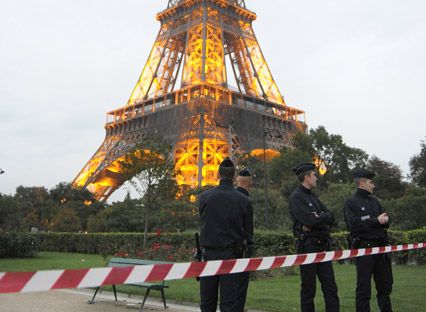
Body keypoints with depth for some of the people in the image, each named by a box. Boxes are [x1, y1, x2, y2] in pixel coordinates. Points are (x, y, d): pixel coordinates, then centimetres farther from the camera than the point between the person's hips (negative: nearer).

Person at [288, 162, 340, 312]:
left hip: (323, 246, 8)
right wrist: (324, 218, -5)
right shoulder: (296, 197, -9)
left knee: (330, 287, 7)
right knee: (308, 288, 2)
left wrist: (318, 218, -11)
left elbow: (331, 218, 8)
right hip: (307, 246, -8)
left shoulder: (313, 197, 17)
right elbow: (310, 219, -22)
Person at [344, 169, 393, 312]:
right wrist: (376, 221, -14)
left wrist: (385, 219, -10)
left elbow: (386, 222, 13)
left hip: (381, 246, 7)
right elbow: (354, 225, -17)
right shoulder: (351, 202, -5)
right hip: (364, 247, -7)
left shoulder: (374, 201, 16)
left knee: (385, 284, 16)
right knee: (364, 288, 0)